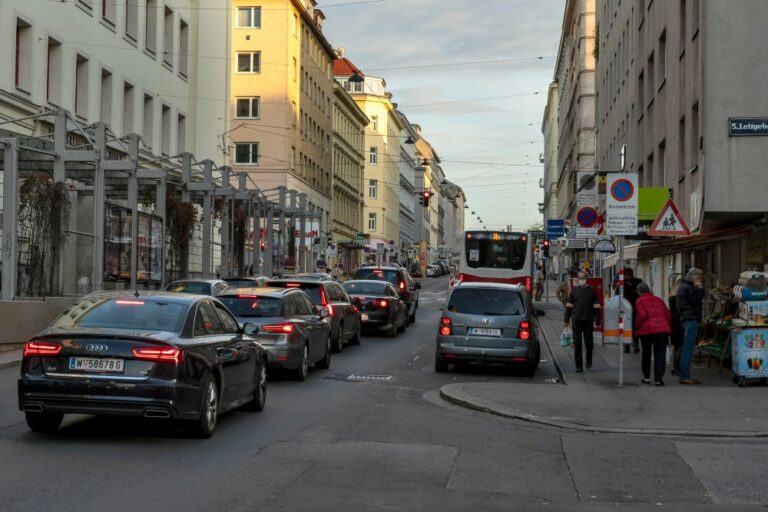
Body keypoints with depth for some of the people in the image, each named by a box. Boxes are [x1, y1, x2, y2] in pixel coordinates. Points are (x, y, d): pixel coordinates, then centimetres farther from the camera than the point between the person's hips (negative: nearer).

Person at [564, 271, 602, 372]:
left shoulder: (592, 291, 3)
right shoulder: (574, 290, 6)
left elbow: (596, 307, 4)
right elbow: (569, 306, 10)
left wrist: (597, 321, -1)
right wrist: (567, 319, 6)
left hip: (588, 321, 0)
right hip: (576, 321, 0)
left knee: (589, 342, 7)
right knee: (577, 344, 0)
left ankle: (589, 360, 32)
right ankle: (578, 365, 4)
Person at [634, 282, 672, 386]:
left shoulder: (640, 301, 0)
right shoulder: (659, 300, 14)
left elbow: (642, 315, -13)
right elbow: (668, 314, 11)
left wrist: (636, 327, 0)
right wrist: (666, 326, 21)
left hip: (647, 330, -2)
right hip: (663, 330, 3)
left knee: (646, 354, 15)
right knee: (660, 354, 2)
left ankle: (646, 377, 21)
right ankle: (658, 379, -7)